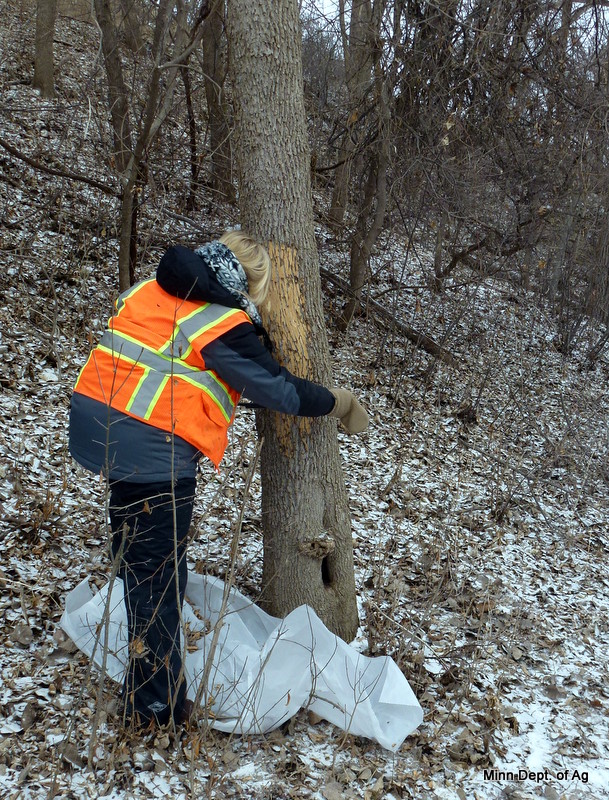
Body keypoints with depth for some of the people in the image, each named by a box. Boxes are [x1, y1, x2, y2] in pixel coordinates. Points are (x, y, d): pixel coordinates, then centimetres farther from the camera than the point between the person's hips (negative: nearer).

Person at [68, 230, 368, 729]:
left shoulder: (150, 289, 11)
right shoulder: (225, 328, -11)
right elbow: (279, 390, -7)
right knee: (157, 574, 4)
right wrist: (338, 403, 7)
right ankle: (155, 705, 17)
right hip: (154, 449, -8)